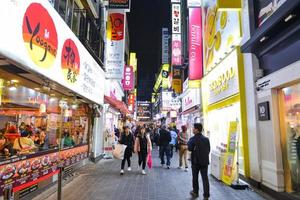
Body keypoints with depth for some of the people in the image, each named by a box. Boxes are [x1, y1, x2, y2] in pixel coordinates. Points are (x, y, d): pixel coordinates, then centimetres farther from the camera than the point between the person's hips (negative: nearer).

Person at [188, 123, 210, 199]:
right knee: (205, 178, 5)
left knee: (195, 177, 15)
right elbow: (209, 149, 4)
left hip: (196, 161, -3)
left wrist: (189, 142, -2)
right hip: (205, 161, 3)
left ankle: (195, 192, 29)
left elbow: (190, 148, -18)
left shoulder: (193, 139, -14)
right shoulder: (206, 139, 0)